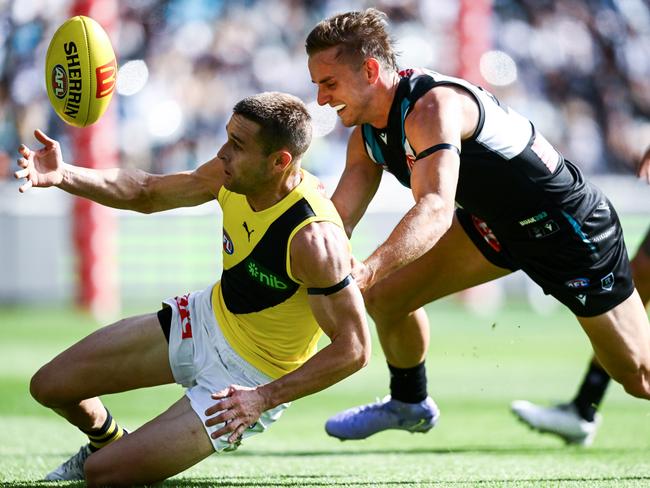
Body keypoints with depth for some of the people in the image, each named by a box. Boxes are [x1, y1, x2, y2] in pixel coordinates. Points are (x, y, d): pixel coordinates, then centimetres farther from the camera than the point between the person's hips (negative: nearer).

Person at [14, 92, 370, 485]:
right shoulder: (234, 174, -13)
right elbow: (147, 193, 2)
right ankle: (109, 441, 41)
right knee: (50, 386, 11)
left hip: (249, 380, -7)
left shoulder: (313, 239, -35)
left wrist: (265, 398, -32)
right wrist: (64, 176, -13)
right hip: (207, 318, 7)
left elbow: (354, 348, -29)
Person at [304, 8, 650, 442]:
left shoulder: (431, 106, -33)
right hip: (493, 222, 8)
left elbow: (436, 208, -48)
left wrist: (367, 270, -61)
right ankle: (410, 404, 28)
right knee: (387, 297, 2)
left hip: (567, 226, -8)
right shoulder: (368, 133, -6)